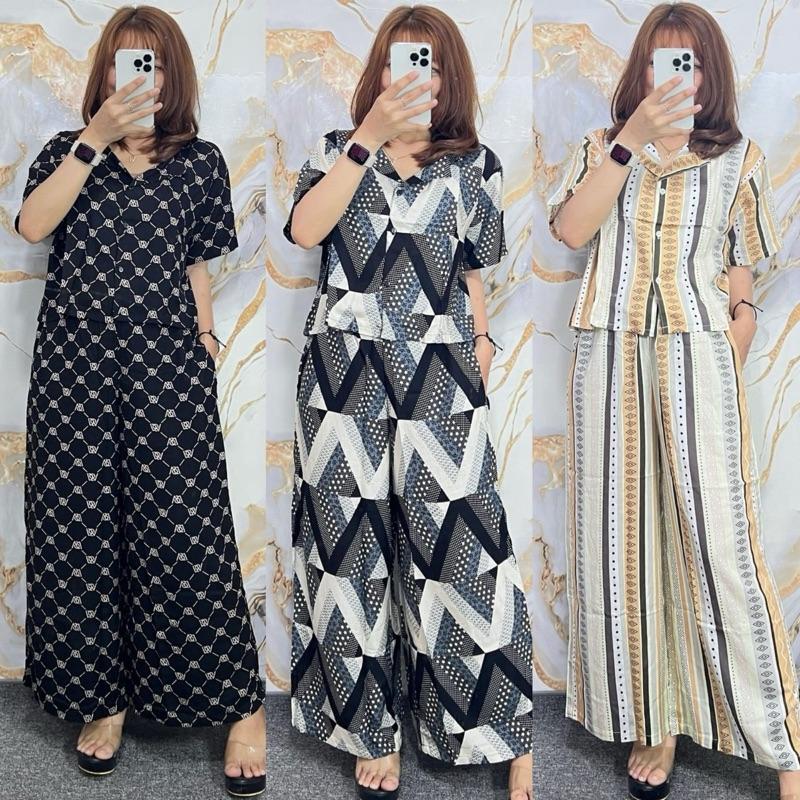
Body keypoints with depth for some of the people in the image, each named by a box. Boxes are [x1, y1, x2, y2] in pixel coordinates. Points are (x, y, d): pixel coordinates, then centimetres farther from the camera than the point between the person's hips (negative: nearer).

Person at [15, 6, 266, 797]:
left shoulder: (199, 163, 11)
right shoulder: (66, 150, 10)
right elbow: (32, 226, -9)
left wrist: (206, 337, 3)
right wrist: (95, 138, -12)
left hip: (167, 362, -1)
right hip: (77, 361, 2)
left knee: (185, 530, -5)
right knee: (83, 529, 4)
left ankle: (242, 705, 5)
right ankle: (104, 698, 19)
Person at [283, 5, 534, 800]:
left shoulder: (474, 165, 8)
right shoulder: (336, 150, 7)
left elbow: (472, 274, 14)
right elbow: (305, 230, -12)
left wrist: (481, 343, 2)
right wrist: (369, 138, -18)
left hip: (439, 382, -1)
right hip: (345, 376, 1)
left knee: (458, 548, -2)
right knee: (353, 547, 7)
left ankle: (509, 734, 9)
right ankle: (371, 729, 20)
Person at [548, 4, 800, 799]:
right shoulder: (602, 146, 12)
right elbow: (571, 229, -7)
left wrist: (732, 367, 3)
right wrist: (632, 140, -13)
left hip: (697, 356, -1)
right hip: (610, 357, 2)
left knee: (722, 544, -7)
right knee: (624, 539, 3)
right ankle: (652, 724, 15)